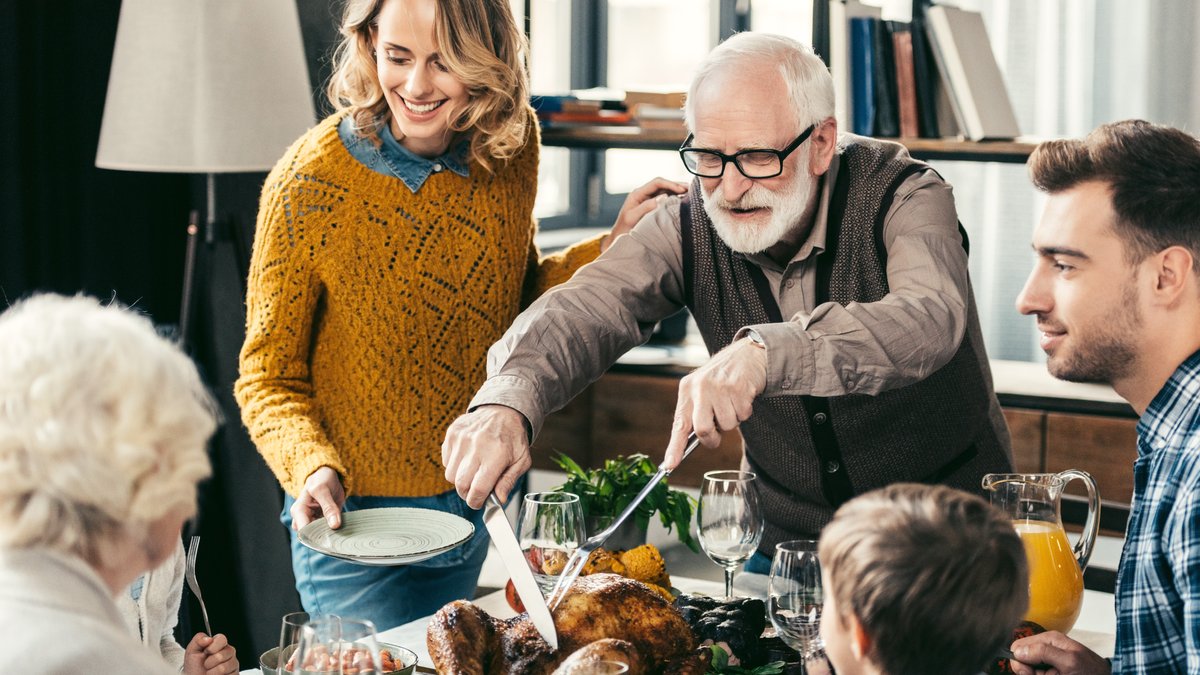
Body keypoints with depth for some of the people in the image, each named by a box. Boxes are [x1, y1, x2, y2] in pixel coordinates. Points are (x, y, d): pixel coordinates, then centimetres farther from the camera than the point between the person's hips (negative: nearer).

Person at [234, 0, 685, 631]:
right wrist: (313, 467, -30)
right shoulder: (309, 183, -20)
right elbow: (267, 377, -12)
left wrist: (616, 244, -6)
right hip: (356, 515, -4)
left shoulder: (510, 143, -7)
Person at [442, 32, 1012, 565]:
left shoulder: (902, 197, -17)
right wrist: (507, 404, -43)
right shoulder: (689, 227, -7)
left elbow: (930, 322, -37)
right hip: (788, 545, 3)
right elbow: (582, 312, -21)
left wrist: (765, 351, -53)